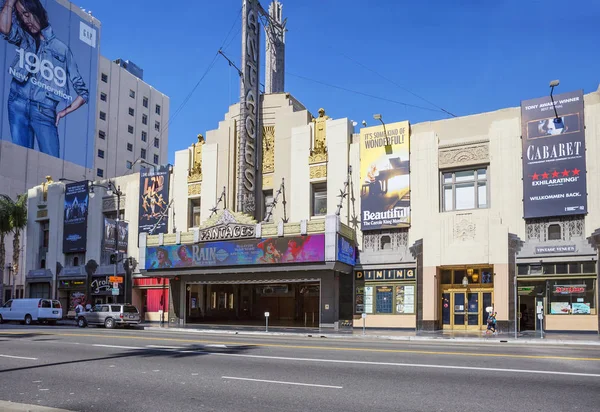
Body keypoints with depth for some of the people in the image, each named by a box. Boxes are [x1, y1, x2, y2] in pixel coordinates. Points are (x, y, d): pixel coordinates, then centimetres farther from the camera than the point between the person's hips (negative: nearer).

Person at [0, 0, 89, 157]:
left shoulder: (62, 49, 9)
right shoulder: (23, 38, 18)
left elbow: (83, 92, 8)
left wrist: (64, 112, 1)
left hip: (44, 111, -2)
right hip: (19, 104, 2)